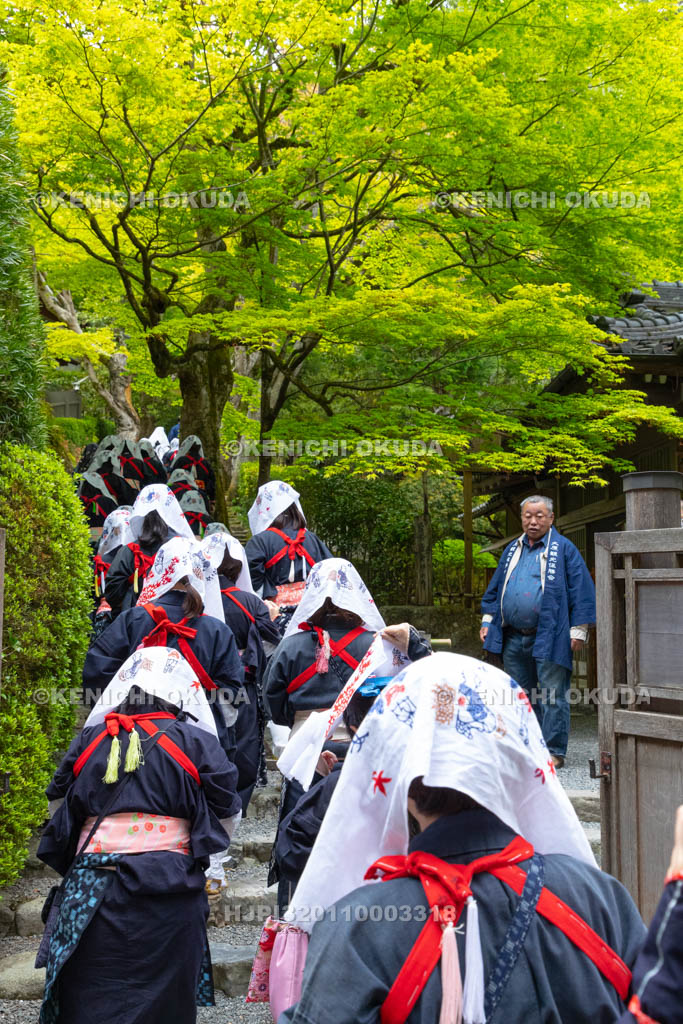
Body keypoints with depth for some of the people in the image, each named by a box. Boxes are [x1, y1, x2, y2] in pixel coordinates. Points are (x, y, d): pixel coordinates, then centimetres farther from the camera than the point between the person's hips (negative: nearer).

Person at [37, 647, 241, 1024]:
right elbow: (226, 819, 2)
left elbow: (61, 807, 15)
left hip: (93, 890, 2)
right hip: (166, 894, -2)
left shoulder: (88, 740, 5)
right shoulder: (197, 742, -3)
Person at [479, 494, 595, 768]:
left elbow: (581, 590, -4)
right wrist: (488, 621, 15)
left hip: (549, 639, -5)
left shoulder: (563, 549, 0)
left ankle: (554, 751, 4)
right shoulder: (512, 550, 16)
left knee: (552, 697, -3)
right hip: (513, 640, 6)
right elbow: (495, 588, 22)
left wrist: (578, 630, -9)